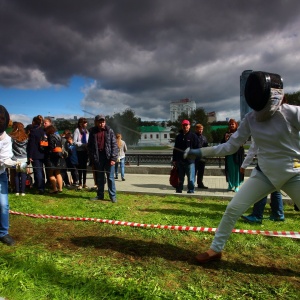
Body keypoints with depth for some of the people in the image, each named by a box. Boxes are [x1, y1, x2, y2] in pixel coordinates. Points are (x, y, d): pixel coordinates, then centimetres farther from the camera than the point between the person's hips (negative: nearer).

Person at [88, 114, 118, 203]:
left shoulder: (109, 131, 0)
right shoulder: (93, 132, 7)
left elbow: (114, 145, -4)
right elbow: (90, 146, 11)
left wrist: (113, 158, -12)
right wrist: (92, 158, 3)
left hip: (108, 157, -2)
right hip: (98, 157, 3)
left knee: (110, 177, 1)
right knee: (99, 178, 12)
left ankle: (113, 196, 9)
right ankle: (100, 195, 23)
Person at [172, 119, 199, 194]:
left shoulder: (193, 136, 1)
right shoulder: (178, 136, 13)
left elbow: (197, 148, -2)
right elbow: (175, 149, 14)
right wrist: (174, 160, 9)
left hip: (190, 161, -4)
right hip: (179, 161, 4)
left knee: (191, 178, -1)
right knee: (180, 178, 12)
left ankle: (191, 191, 9)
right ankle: (178, 191, 21)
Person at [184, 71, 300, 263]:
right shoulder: (250, 119, -5)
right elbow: (230, 147, -2)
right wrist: (200, 152, -6)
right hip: (265, 174, 3)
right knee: (233, 209, -4)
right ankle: (216, 250, 15)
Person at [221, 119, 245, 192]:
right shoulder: (227, 134, 12)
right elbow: (222, 143, 11)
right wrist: (225, 139, -8)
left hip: (238, 154, -3)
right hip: (229, 154, 3)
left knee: (237, 169, -3)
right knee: (230, 170, 4)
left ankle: (237, 186, 5)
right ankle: (230, 185, 14)